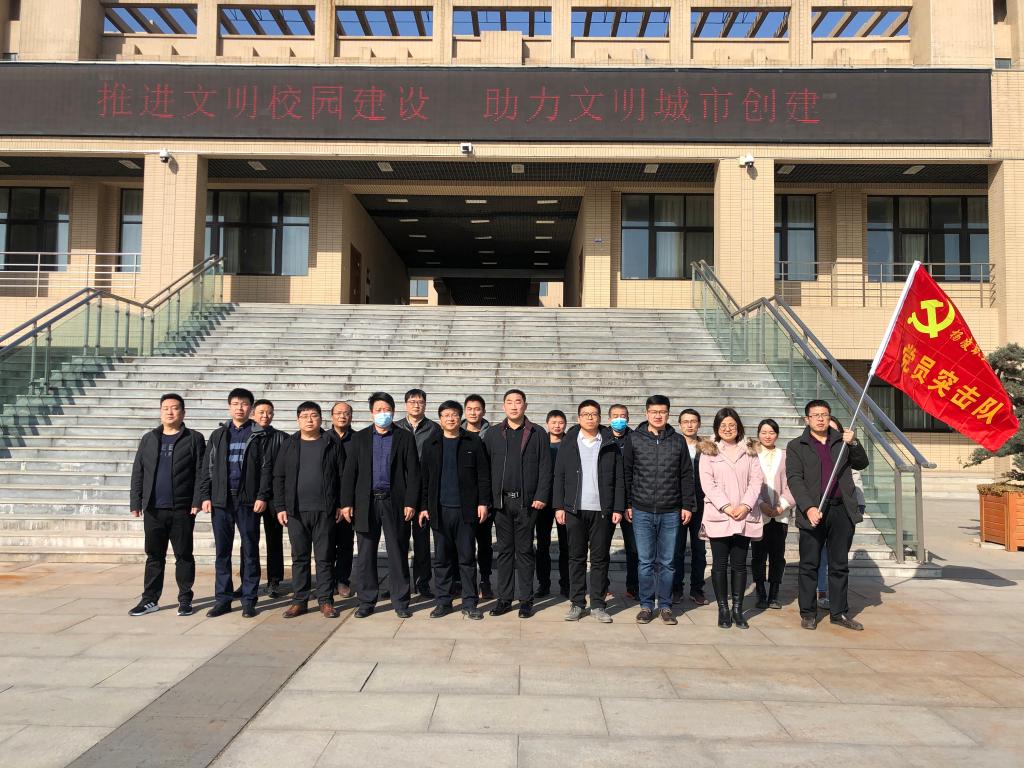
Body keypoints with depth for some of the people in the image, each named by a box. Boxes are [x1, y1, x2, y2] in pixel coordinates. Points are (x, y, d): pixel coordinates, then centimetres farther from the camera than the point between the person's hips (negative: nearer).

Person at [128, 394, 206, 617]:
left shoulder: (194, 439, 1)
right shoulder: (148, 439, 12)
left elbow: (200, 473, -4)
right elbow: (138, 472, 10)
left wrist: (197, 501, -11)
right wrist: (136, 502, 3)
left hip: (182, 509, -3)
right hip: (153, 509, 3)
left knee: (184, 555, 5)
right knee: (154, 556, 10)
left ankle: (185, 599, 14)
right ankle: (150, 599, 19)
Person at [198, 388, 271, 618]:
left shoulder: (259, 435, 3)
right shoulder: (218, 435, 11)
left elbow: (265, 468, -1)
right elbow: (207, 467, 10)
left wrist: (262, 496, -10)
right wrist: (205, 496, 1)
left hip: (248, 501, -2)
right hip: (221, 500, 3)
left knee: (250, 551, 3)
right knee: (222, 552, 7)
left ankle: (249, 600, 10)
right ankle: (223, 599, 15)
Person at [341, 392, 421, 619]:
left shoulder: (405, 438, 5)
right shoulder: (359, 438, 10)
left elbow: (413, 473, 1)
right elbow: (349, 472, 7)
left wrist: (410, 503, -7)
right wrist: (346, 503, -1)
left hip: (395, 503, -1)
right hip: (366, 503, 2)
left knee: (398, 554, 3)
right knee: (365, 555, 6)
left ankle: (400, 602, 13)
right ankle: (366, 602, 17)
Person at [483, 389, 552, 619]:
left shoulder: (538, 434, 3)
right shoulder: (492, 434, 8)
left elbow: (545, 468, 0)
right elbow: (484, 467, 6)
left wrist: (541, 496, -8)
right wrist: (486, 499, 0)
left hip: (527, 502, -2)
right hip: (501, 502, 2)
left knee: (525, 550, 5)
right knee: (504, 551, 8)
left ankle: (526, 600, 13)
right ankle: (504, 598, 16)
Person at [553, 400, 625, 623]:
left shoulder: (610, 445, 6)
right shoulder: (568, 443, 6)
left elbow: (619, 478, 5)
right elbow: (559, 476, 5)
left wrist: (618, 508, -2)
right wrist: (558, 506, -2)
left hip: (602, 511, 0)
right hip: (574, 510, 0)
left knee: (600, 559, 5)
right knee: (576, 558, 6)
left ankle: (598, 605, 13)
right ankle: (577, 603, 14)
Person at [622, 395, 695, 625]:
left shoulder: (678, 441, 4)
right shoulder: (634, 439, 1)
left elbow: (686, 476, 7)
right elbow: (626, 473, 4)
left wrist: (687, 506, 3)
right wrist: (627, 504, 1)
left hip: (670, 512, 1)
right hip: (642, 511, -1)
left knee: (667, 562, 8)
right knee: (645, 562, 5)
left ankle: (665, 606, 20)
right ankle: (646, 605, 17)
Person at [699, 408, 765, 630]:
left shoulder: (749, 452, 12)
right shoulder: (709, 453, 5)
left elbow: (756, 480, 3)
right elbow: (708, 484, -3)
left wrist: (745, 506, -11)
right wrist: (726, 507, -14)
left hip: (744, 517, 2)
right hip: (718, 517, -2)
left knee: (739, 564, 5)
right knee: (720, 564, 2)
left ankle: (737, 609, 12)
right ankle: (723, 609, 9)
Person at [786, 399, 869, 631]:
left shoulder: (842, 441, 14)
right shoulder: (796, 446, 4)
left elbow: (861, 464, 8)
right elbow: (794, 479, -5)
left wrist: (853, 443, -10)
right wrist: (809, 508, -17)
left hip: (842, 511, 3)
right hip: (812, 512, -3)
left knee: (839, 565, 9)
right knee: (809, 566, 3)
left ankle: (839, 612, 19)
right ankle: (808, 613, 13)